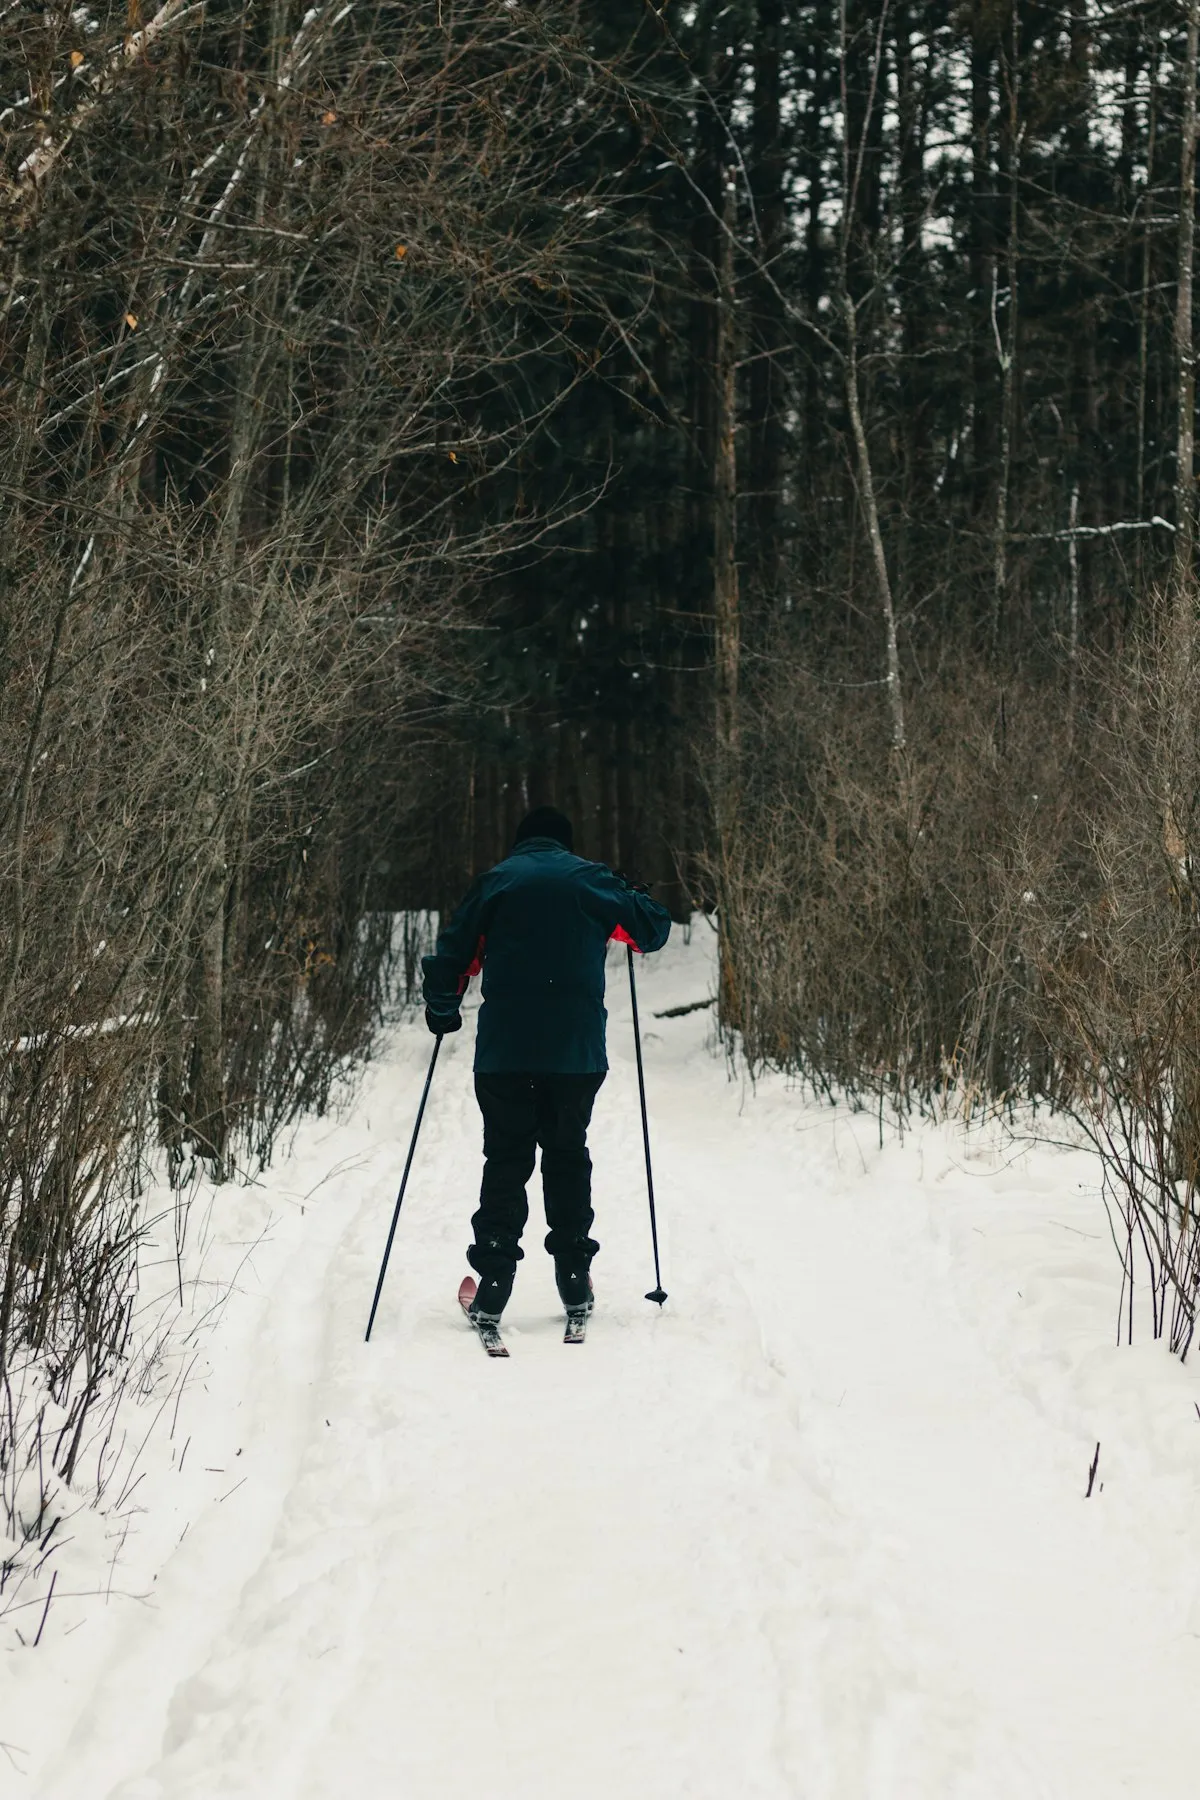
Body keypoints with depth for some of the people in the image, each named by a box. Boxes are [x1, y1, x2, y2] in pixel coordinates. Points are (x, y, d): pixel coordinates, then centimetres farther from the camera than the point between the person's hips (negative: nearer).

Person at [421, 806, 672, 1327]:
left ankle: (493, 1286, -3)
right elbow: (654, 929, 16)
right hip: (577, 1049, 1)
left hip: (504, 1050, -1)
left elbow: (452, 956, 4)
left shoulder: (495, 882, 7)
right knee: (567, 1155, 14)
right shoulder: (592, 880, 8)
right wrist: (632, 898, 36)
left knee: (505, 1160, 5)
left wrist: (442, 1010, 20)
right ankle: (574, 1279, 14)